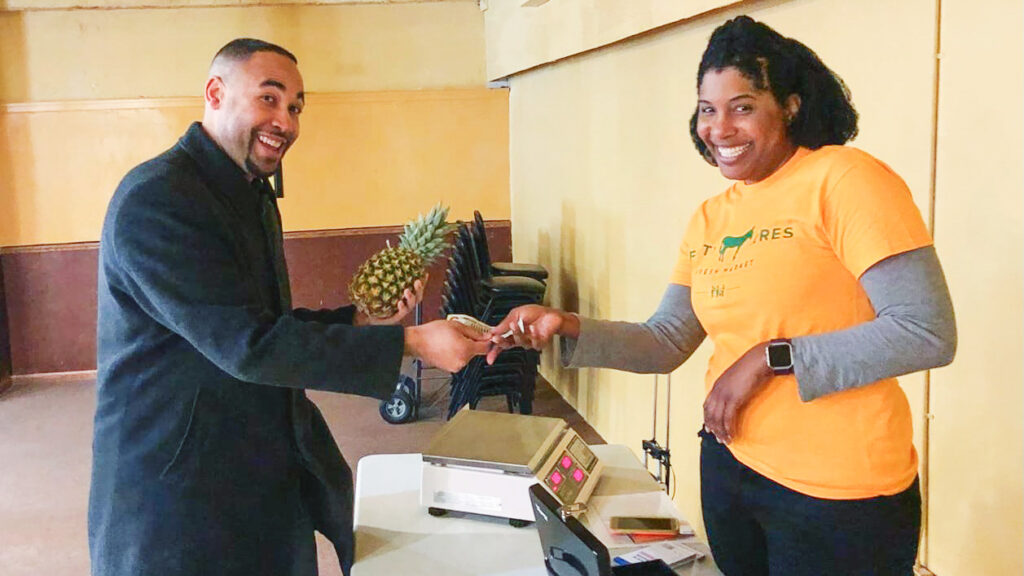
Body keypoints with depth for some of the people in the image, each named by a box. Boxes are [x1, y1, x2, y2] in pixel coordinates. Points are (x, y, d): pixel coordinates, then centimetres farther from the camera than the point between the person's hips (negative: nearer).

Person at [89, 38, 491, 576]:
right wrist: (410, 342, -25)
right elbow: (247, 346, -25)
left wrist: (360, 320, 1)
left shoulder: (253, 198, 11)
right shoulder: (155, 199, -20)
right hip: (177, 496, -9)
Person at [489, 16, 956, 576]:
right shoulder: (710, 220, 7)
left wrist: (769, 359, -21)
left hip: (838, 494, -7)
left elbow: (928, 332, -20)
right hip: (728, 463, 7)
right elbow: (664, 342, 8)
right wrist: (567, 329, -8)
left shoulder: (842, 180, -14)